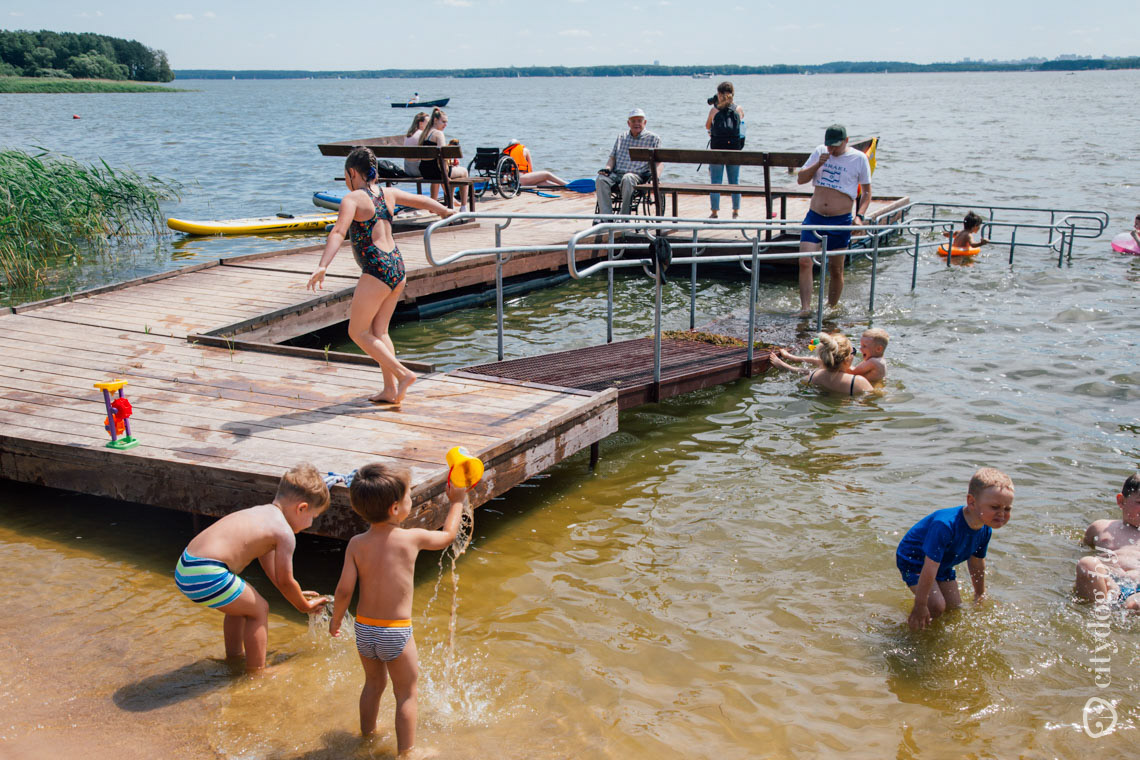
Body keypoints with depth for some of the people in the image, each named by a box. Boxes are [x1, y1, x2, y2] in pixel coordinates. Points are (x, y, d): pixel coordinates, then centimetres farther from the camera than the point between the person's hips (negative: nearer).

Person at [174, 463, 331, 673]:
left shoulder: (261, 513, 20)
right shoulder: (285, 533, -8)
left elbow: (270, 567, 31)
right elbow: (285, 581, 2)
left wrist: (296, 594, 38)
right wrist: (304, 605, 20)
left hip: (185, 567, 10)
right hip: (207, 576, -10)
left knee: (241, 603, 30)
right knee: (259, 609, 7)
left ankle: (233, 656, 47)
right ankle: (256, 671, 17)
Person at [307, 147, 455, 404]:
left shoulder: (353, 198, -8)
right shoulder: (388, 193, 12)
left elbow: (338, 232, -23)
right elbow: (422, 201, 25)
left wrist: (323, 266, -34)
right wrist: (445, 211, 44)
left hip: (377, 270, -8)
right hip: (397, 267, 8)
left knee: (358, 332, 3)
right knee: (379, 331, 16)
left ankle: (403, 374, -4)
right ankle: (390, 390, 14)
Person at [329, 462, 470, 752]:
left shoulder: (356, 544, -7)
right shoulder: (412, 538, -14)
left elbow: (344, 590, -7)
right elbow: (448, 536, 5)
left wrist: (336, 620, 11)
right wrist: (457, 502, 19)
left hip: (364, 629, 4)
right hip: (396, 632, -4)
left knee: (374, 684, 27)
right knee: (406, 694, 13)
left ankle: (367, 736, 46)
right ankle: (405, 751, 19)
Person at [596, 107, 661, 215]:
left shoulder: (653, 138, 11)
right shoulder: (621, 137, 23)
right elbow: (612, 157, 22)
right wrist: (607, 168, -1)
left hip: (637, 175, -4)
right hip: (616, 174, 4)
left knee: (627, 178, -40)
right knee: (601, 179, -29)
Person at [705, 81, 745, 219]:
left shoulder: (714, 110, -4)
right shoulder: (739, 110, 0)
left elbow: (707, 127, 8)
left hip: (717, 149, -2)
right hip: (735, 150, 2)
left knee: (715, 181, 4)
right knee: (735, 181, 9)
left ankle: (714, 212, 2)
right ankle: (736, 212, 13)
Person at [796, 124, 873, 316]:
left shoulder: (859, 158, -2)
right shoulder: (820, 152, 7)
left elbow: (867, 192, 5)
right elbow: (800, 179, 6)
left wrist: (859, 216, -8)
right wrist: (818, 164, -9)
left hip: (841, 221, -2)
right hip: (814, 216, 2)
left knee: (836, 270, 6)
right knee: (804, 261, -14)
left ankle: (832, 309, 22)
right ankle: (805, 308, -14)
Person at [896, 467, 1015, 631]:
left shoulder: (985, 530, -15)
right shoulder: (945, 525, -41)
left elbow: (977, 563, 5)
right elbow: (929, 569, -37)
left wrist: (980, 596, 18)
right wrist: (920, 606, -33)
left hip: (944, 565, 8)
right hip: (913, 561, -8)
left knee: (955, 608, 10)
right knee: (936, 606, -21)